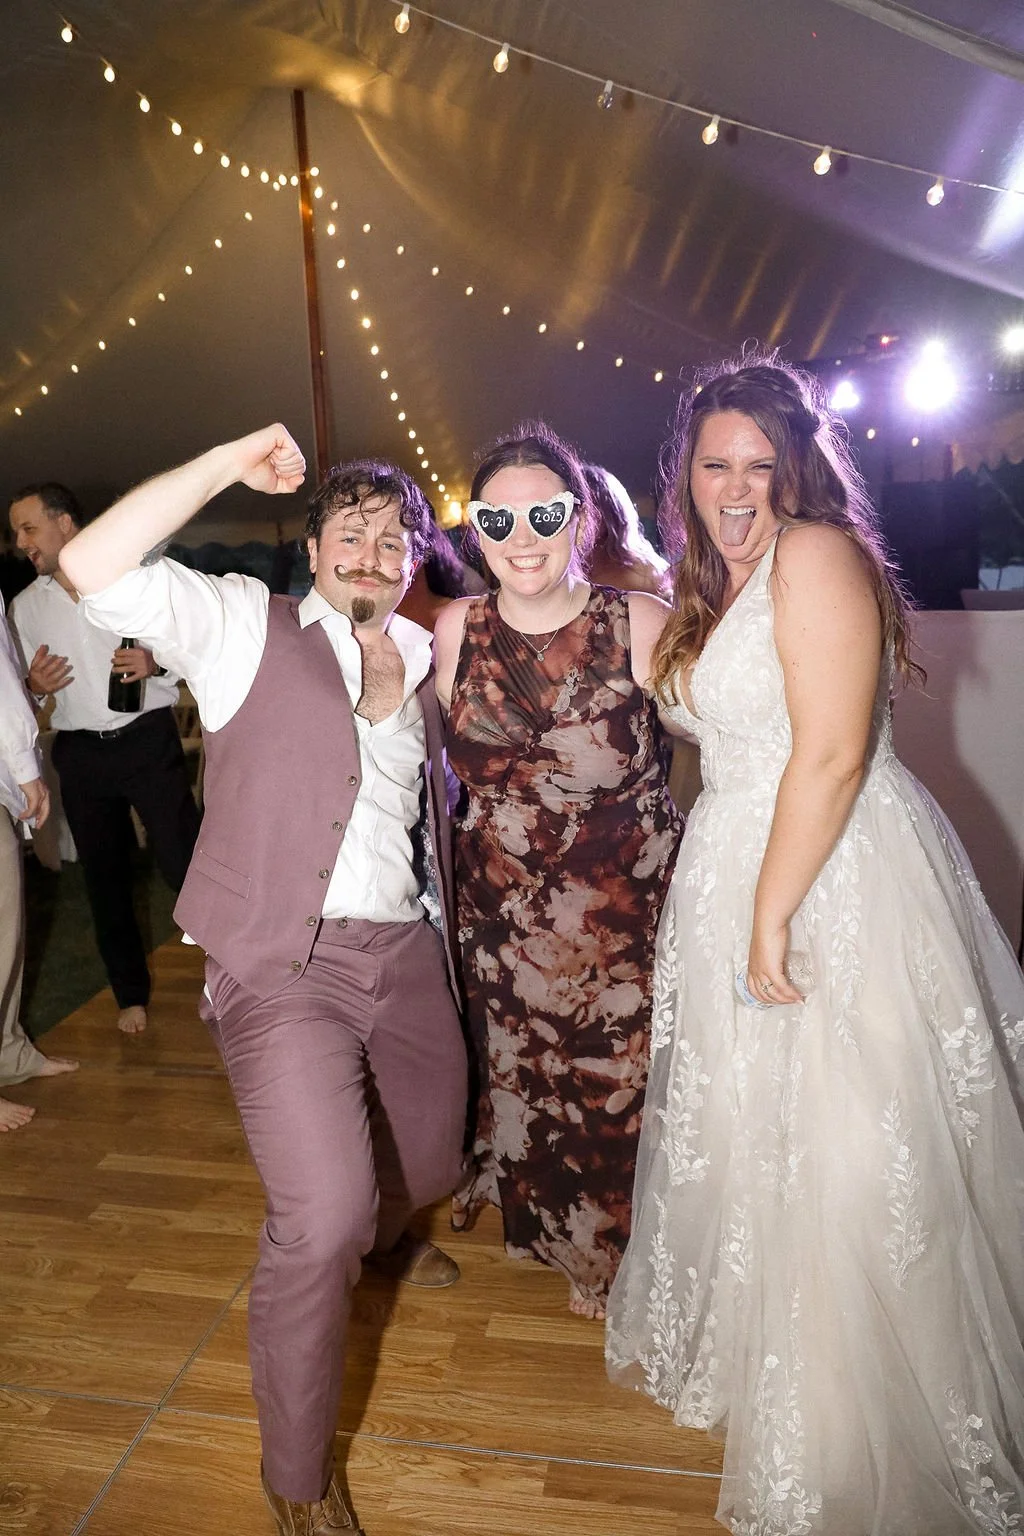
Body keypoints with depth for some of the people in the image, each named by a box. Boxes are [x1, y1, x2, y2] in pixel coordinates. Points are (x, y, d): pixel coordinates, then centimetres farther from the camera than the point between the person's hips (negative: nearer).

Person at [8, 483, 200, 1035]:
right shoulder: (25, 606, 9)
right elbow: (23, 688, 17)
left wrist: (155, 662, -18)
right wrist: (36, 684, -6)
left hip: (148, 739, -4)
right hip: (81, 754, 4)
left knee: (182, 860, -5)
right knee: (104, 877, 12)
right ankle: (131, 993, 28)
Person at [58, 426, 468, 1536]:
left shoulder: (422, 663, 15)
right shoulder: (245, 624, 0)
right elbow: (93, 569, -14)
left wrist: (391, 690, 4)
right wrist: (233, 463, -13)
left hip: (404, 952, 6)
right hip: (284, 960, -6)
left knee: (427, 1164, 21)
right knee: (320, 1218, -16)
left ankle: (380, 1233, 59)